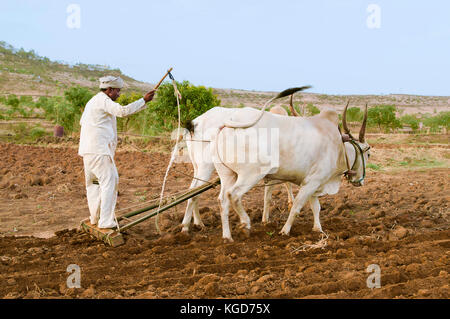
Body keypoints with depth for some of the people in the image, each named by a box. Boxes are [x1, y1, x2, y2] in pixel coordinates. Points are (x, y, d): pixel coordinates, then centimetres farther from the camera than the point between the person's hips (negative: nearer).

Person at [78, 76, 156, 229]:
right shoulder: (103, 100, -9)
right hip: (99, 149, -11)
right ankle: (105, 221, -12)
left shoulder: (92, 101, 23)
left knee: (93, 182, 16)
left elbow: (82, 121, 33)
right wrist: (144, 100, -21)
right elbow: (123, 111, -24)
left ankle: (95, 217, 25)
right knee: (109, 181, -9)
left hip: (88, 150, 11)